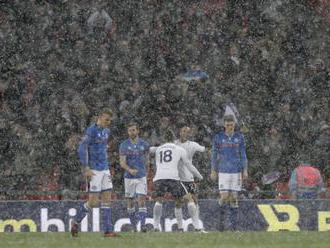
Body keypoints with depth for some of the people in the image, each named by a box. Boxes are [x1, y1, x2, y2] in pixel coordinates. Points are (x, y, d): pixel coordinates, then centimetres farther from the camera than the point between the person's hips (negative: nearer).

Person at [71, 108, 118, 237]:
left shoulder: (106, 131, 12)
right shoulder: (92, 130, -13)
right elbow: (82, 149, -17)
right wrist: (86, 168, -21)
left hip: (105, 170, 8)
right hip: (94, 171, -8)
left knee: (106, 200, 3)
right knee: (93, 202, -7)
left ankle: (108, 230, 3)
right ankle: (76, 222, 13)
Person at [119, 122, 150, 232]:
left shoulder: (144, 144, 3)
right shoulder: (124, 145, -4)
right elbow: (122, 163, -10)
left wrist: (146, 173, 21)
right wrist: (130, 170, -28)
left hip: (141, 177, 0)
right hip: (129, 177, 0)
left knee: (142, 201, -11)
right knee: (130, 201, 7)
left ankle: (143, 225, -16)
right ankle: (133, 224, 22)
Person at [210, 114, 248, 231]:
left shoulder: (239, 137, 5)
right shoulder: (219, 137, 1)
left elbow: (243, 154, 9)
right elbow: (214, 155, 7)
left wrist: (245, 170, 3)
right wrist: (213, 171, 5)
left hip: (236, 171, 1)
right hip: (223, 171, -1)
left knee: (234, 197, 1)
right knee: (224, 196, -12)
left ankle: (234, 222, 6)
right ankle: (221, 213, 13)